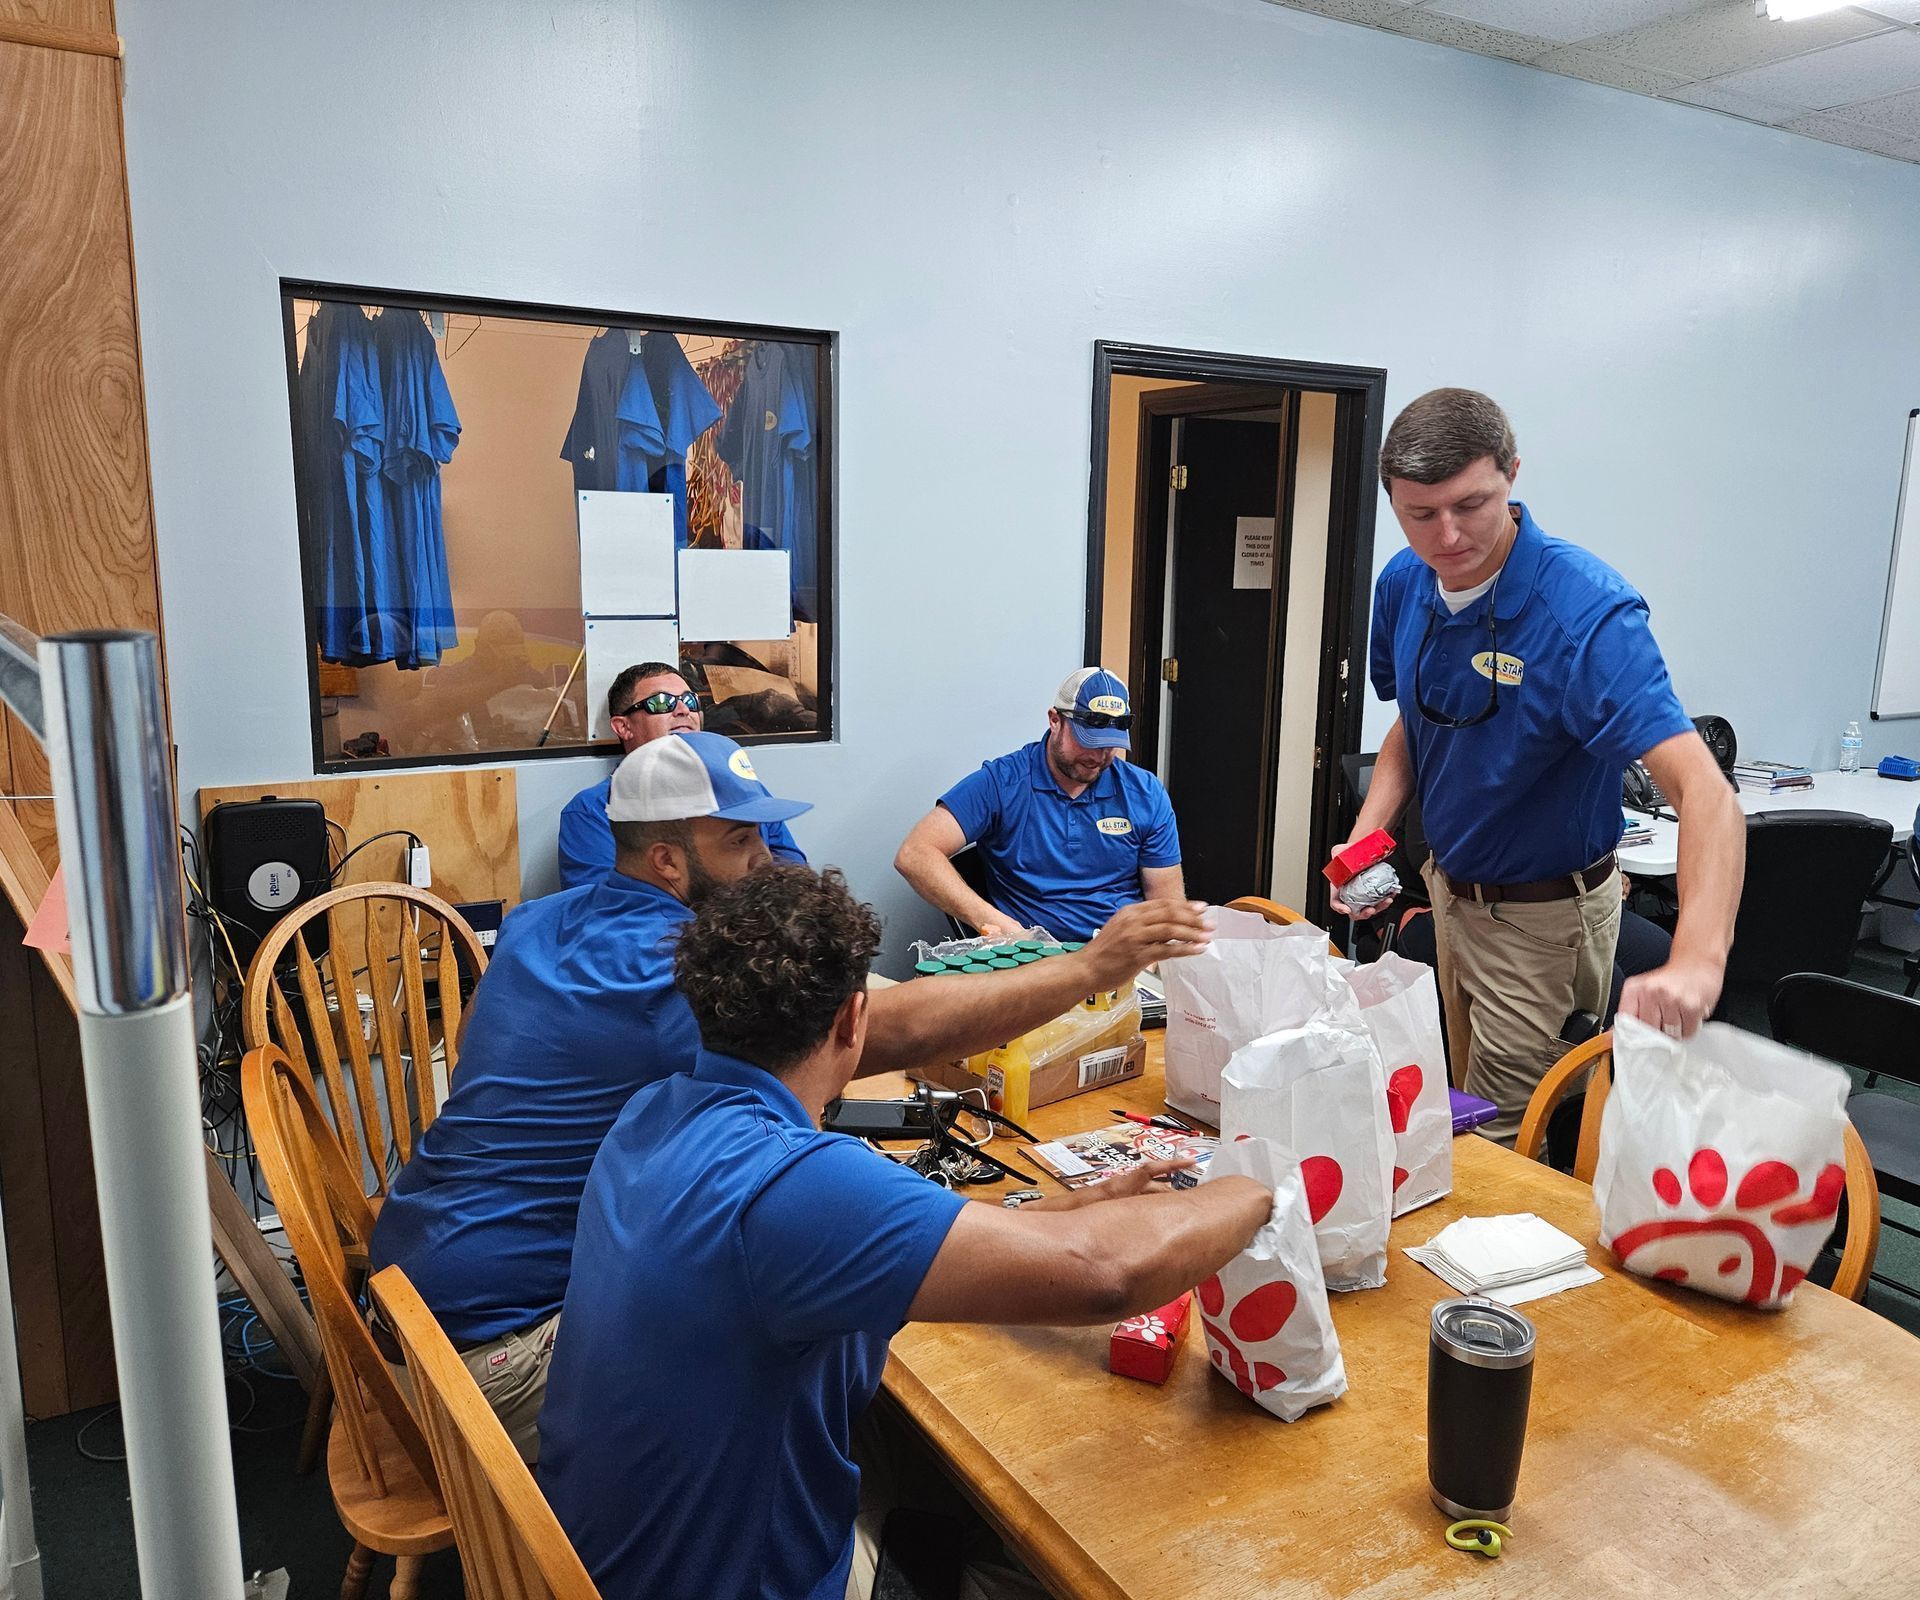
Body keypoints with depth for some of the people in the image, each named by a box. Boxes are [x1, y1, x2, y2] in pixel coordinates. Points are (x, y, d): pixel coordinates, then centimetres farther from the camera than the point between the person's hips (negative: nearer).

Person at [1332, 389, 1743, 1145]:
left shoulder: (1588, 611, -29)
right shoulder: (1404, 584, -8)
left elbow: (1703, 789, -39)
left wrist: (1696, 960, -56)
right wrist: (1366, 836, -7)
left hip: (1542, 916, -6)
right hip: (1449, 886, 7)